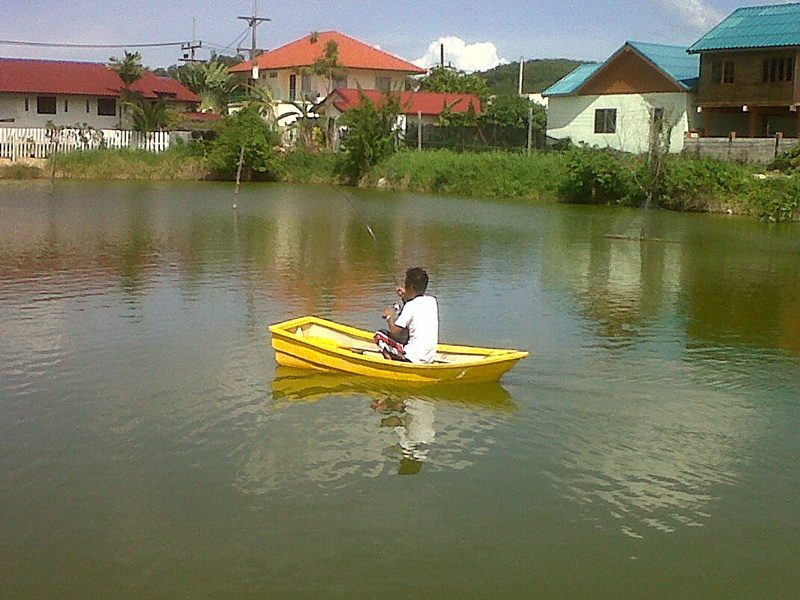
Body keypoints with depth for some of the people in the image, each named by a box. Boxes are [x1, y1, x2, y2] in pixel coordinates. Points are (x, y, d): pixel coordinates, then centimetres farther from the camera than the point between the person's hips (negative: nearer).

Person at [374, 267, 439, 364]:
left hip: (414, 358, -7)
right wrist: (405, 297, 22)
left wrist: (390, 316, 1)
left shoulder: (411, 305, -16)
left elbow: (394, 331, -16)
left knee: (380, 335, 6)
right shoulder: (432, 301, 5)